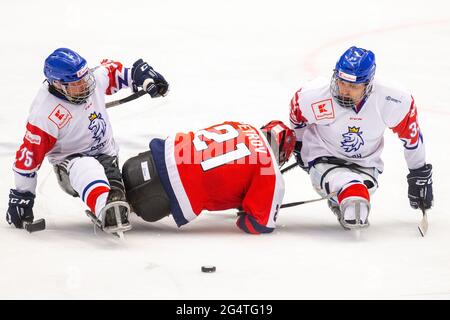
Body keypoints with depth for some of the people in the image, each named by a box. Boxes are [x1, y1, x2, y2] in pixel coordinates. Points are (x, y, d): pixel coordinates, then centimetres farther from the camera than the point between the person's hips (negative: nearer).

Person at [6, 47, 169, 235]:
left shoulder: (95, 78, -10)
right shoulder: (44, 114, -24)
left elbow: (112, 69, 15)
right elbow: (29, 155, -17)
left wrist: (143, 76, 8)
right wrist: (21, 196, -12)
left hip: (107, 155, 8)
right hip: (71, 163, -8)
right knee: (87, 171, -39)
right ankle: (107, 212, -66)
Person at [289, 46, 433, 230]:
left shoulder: (394, 102, -20)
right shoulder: (315, 96, -22)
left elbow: (411, 136, -3)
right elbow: (297, 112, 3)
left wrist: (420, 174, 7)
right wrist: (298, 145, 20)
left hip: (365, 165, 4)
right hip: (323, 160, -4)